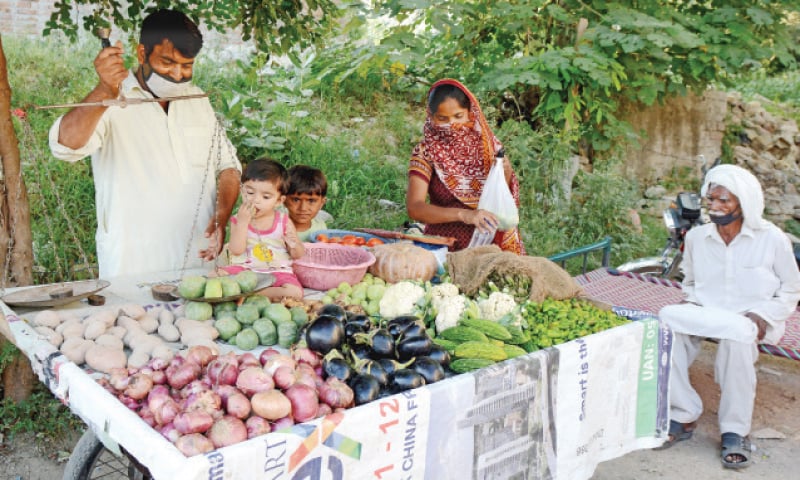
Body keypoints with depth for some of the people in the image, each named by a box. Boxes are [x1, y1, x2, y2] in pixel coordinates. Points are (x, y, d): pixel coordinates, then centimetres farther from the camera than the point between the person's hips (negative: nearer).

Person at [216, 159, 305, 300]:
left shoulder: (284, 222, 0)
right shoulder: (238, 220, 1)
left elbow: (297, 255, 4)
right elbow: (236, 250, -14)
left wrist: (295, 245, -19)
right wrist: (243, 222, -19)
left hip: (277, 271, 0)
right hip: (245, 269, 1)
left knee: (295, 292, -28)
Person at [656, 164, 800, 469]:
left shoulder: (772, 239, -2)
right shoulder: (696, 237, 7)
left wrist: (763, 316, -10)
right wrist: (691, 305, 2)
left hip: (751, 322, -3)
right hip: (705, 315, 3)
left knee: (738, 334, -40)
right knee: (667, 319, -30)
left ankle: (735, 431, -22)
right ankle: (683, 416, -22)